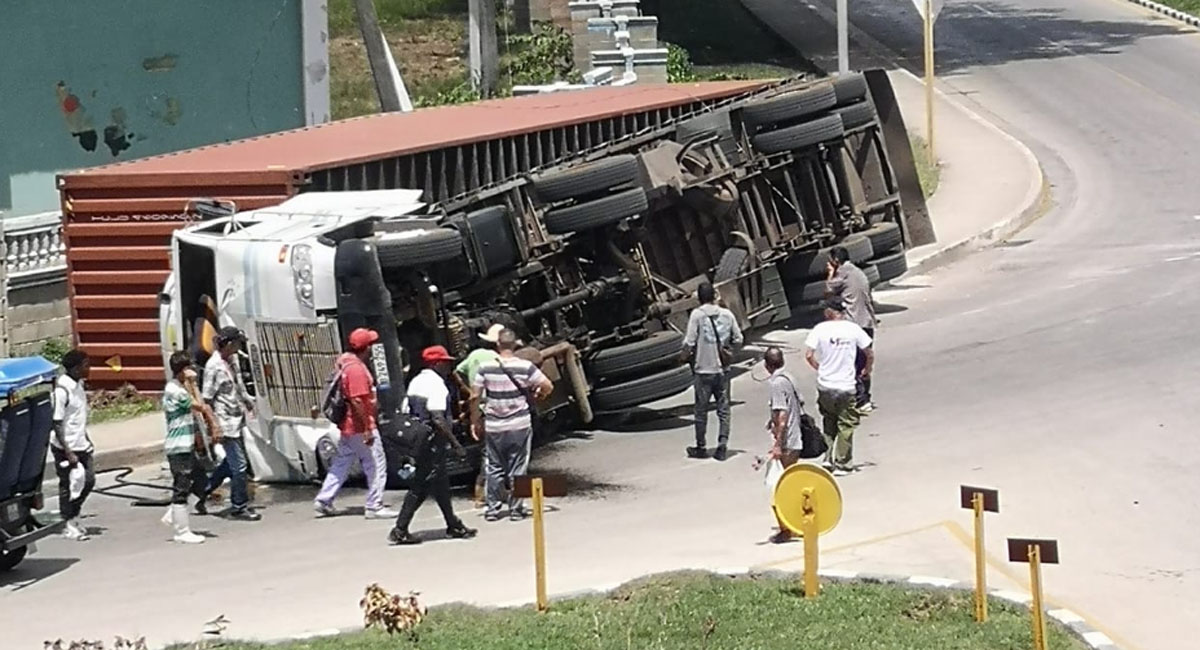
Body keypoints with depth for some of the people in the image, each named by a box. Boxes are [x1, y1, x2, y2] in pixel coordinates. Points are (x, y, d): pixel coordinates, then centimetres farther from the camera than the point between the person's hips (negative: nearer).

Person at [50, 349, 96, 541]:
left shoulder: (78, 385, 6)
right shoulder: (62, 390, -20)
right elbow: (57, 424, -19)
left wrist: (87, 439, 20)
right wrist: (68, 452, -20)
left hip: (81, 445, 8)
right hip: (66, 447, -8)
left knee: (89, 480, 9)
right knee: (67, 485, 4)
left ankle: (73, 515, 27)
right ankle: (69, 525, 15)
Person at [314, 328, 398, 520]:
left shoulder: (344, 361, 8)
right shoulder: (357, 369, -22)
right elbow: (357, 401, -26)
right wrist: (368, 429, -25)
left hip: (348, 425, 10)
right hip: (361, 426, -10)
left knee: (341, 464, 17)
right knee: (376, 465, -1)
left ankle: (324, 501, 19)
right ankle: (374, 507, 1)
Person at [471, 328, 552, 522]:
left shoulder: (485, 368, -6)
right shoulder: (525, 367, -8)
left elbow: (475, 397, -4)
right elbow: (548, 386, -4)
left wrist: (476, 421, 8)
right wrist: (537, 395, 17)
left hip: (493, 426, 1)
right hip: (519, 425, -1)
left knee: (494, 468, 11)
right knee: (517, 468, 7)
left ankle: (492, 508, 12)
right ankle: (516, 508, 8)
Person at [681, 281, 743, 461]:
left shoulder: (697, 315, -11)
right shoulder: (727, 314, 0)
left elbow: (689, 343, -14)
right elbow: (738, 340, 4)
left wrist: (687, 355, 5)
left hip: (703, 369, -3)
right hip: (722, 369, 3)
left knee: (701, 410, 8)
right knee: (723, 409, 9)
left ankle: (701, 447, 16)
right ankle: (722, 445, 2)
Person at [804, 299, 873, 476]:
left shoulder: (820, 329, -4)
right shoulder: (853, 329, -4)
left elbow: (809, 355, -8)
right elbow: (870, 354, 1)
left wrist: (820, 368, 10)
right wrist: (867, 370, 20)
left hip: (825, 385, 1)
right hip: (846, 386, -1)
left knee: (829, 422, 21)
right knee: (846, 425, 8)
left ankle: (828, 457, 18)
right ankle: (842, 464, 10)